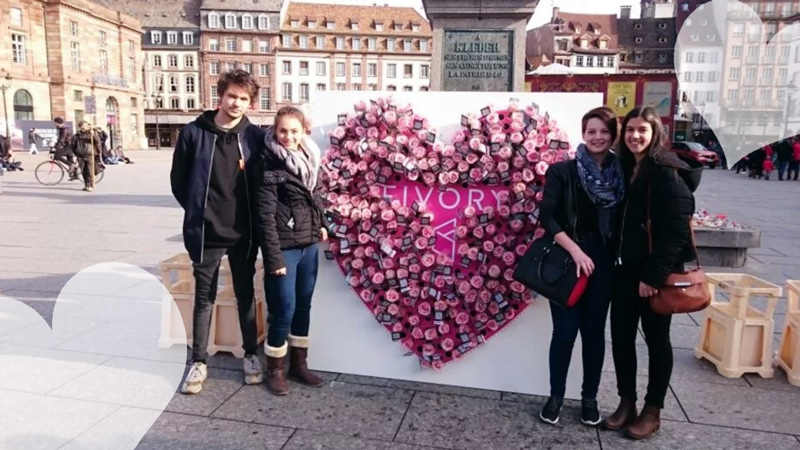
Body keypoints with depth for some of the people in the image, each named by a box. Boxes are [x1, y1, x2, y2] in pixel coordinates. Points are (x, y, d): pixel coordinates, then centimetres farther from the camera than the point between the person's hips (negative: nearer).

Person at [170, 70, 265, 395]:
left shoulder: (255, 137, -3)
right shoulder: (194, 133, -5)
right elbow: (178, 179, 3)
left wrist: (252, 216, 3)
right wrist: (198, 211, 5)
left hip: (244, 233, 1)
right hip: (205, 233, -1)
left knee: (246, 295, 13)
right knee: (204, 298, 10)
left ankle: (251, 355, 28)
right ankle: (198, 362, 23)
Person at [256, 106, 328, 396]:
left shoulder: (308, 159, 7)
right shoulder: (270, 166, -13)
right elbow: (266, 215, -16)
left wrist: (321, 223, 9)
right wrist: (274, 258, -18)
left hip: (309, 245, 7)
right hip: (285, 248, -7)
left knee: (304, 306, 13)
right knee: (284, 309, -1)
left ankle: (298, 364, 28)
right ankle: (275, 370, 17)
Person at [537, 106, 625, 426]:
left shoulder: (620, 174, 5)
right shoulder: (562, 171, -3)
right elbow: (547, 217, -8)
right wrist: (575, 249, -18)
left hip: (603, 264, 2)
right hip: (567, 262, -2)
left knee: (594, 331, 11)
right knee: (564, 331, 3)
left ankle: (589, 397, 28)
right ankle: (556, 396, 22)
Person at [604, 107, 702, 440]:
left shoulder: (667, 172, -14)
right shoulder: (626, 168, 9)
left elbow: (676, 229, -18)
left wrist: (654, 275, -20)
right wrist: (615, 260, 7)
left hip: (656, 271, -7)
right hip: (625, 267, 7)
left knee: (656, 338, 7)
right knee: (621, 335, 10)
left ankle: (652, 411, 21)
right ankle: (626, 402, 25)